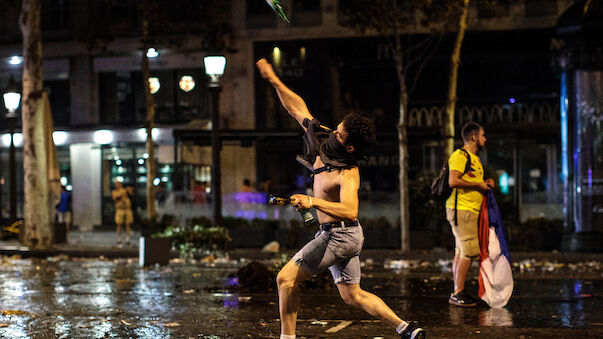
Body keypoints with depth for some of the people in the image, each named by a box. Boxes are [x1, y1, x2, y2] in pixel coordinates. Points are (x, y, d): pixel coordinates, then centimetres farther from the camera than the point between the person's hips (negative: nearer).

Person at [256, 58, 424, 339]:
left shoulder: (348, 174, -23)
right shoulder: (323, 142, -1)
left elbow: (350, 210, -38)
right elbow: (298, 109, 7)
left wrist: (313, 202, -44)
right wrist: (273, 79, 6)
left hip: (339, 235, -9)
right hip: (338, 235, 9)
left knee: (286, 278, -7)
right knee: (353, 295, 13)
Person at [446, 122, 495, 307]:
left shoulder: (475, 158, 21)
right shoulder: (460, 156, -11)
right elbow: (453, 181, -22)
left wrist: (486, 183, 13)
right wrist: (478, 184, -15)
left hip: (471, 211, 10)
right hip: (461, 209, -10)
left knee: (461, 252, 9)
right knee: (469, 251, -12)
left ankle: (457, 293, 12)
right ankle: (458, 293, -10)